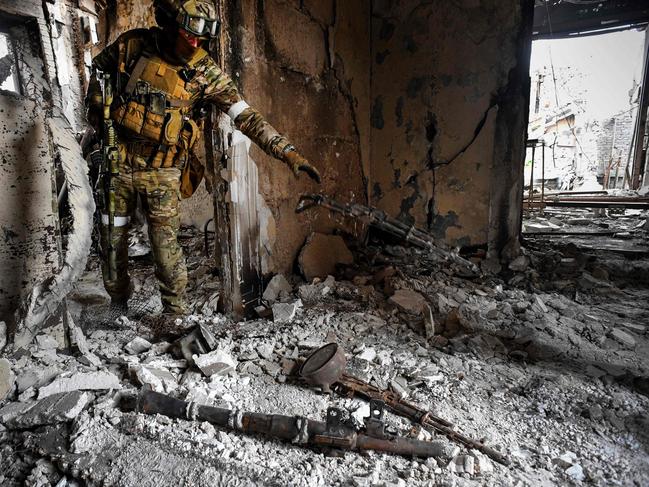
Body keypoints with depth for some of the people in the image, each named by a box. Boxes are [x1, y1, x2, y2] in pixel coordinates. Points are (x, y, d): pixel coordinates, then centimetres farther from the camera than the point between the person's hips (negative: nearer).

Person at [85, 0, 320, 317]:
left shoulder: (205, 72, -11)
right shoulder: (131, 45, -6)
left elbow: (246, 116, -17)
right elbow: (99, 68, 15)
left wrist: (287, 151, -25)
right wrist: (95, 109, 5)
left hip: (162, 173, -2)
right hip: (117, 162, 3)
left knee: (166, 248, -4)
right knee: (112, 240, 14)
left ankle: (175, 312, 16)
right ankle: (118, 303, 37)